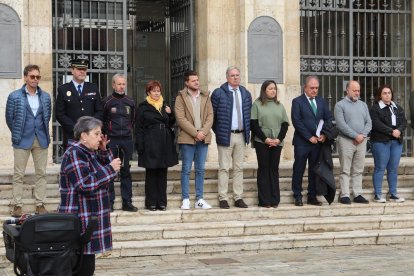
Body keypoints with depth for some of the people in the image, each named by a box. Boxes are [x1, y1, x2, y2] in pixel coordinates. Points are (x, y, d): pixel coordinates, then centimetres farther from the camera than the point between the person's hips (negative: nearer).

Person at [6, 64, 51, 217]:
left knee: (41, 173, 5)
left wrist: (43, 132, 11)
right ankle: (17, 205, 6)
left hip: (41, 140, 3)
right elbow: (9, 118, 2)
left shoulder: (45, 97, 5)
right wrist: (17, 135, 5)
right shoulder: (15, 96, -3)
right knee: (18, 174, 1)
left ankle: (40, 204, 11)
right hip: (22, 140, -3)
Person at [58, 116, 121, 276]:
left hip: (90, 218, 9)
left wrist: (104, 151, 7)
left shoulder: (90, 153, 14)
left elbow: (106, 176, 18)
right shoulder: (74, 154, -15)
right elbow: (85, 184, -24)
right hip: (80, 220, -9)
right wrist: (110, 169, -18)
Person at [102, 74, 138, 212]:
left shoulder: (130, 102, 9)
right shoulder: (107, 102, 0)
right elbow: (101, 120, 4)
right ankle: (109, 202, 4)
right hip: (111, 140, -3)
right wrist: (105, 136, 3)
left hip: (127, 140, 3)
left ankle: (127, 202, 9)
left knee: (126, 171, 6)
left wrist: (129, 131, 12)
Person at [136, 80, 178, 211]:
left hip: (165, 144, 4)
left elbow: (171, 124, 18)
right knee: (151, 173, 0)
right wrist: (140, 146, -9)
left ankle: (162, 202, 12)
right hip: (150, 145, -4)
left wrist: (170, 114, -1)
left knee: (163, 173, 6)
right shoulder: (143, 107, 1)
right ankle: (151, 202, 7)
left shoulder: (165, 106, 15)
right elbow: (139, 128, -2)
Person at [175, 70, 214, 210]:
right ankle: (185, 199, 5)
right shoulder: (181, 98, -1)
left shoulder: (205, 96, 12)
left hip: (203, 138, 4)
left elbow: (210, 116, 6)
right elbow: (181, 119, -9)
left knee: (200, 169, 7)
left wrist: (203, 132, -9)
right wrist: (195, 133, -14)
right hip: (187, 138, -4)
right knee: (186, 169, 0)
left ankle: (199, 199, 12)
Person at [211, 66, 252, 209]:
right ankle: (223, 198, 2)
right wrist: (217, 132, 1)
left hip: (241, 135, 4)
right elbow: (212, 115, 0)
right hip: (225, 136, -4)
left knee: (239, 168, 8)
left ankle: (238, 197, 13)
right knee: (224, 168, -2)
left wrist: (247, 131, 12)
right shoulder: (218, 93, -3)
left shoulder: (246, 94, 11)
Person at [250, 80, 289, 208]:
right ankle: (264, 200, 2)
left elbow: (285, 124, 9)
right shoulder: (257, 104, 2)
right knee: (263, 169, 0)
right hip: (261, 142, -3)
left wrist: (279, 139, -6)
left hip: (277, 143, 3)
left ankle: (275, 200, 8)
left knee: (274, 169, 4)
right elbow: (254, 124, -5)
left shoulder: (279, 105, 13)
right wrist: (265, 139, -12)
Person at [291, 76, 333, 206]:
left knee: (314, 170, 8)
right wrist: (309, 137, -13)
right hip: (302, 142, -4)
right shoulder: (297, 101, -2)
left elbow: (328, 118, 11)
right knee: (299, 170, 1)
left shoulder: (322, 101, 12)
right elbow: (296, 122, -10)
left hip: (318, 141, 4)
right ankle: (297, 196, 10)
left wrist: (324, 135, -5)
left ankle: (312, 197, 14)